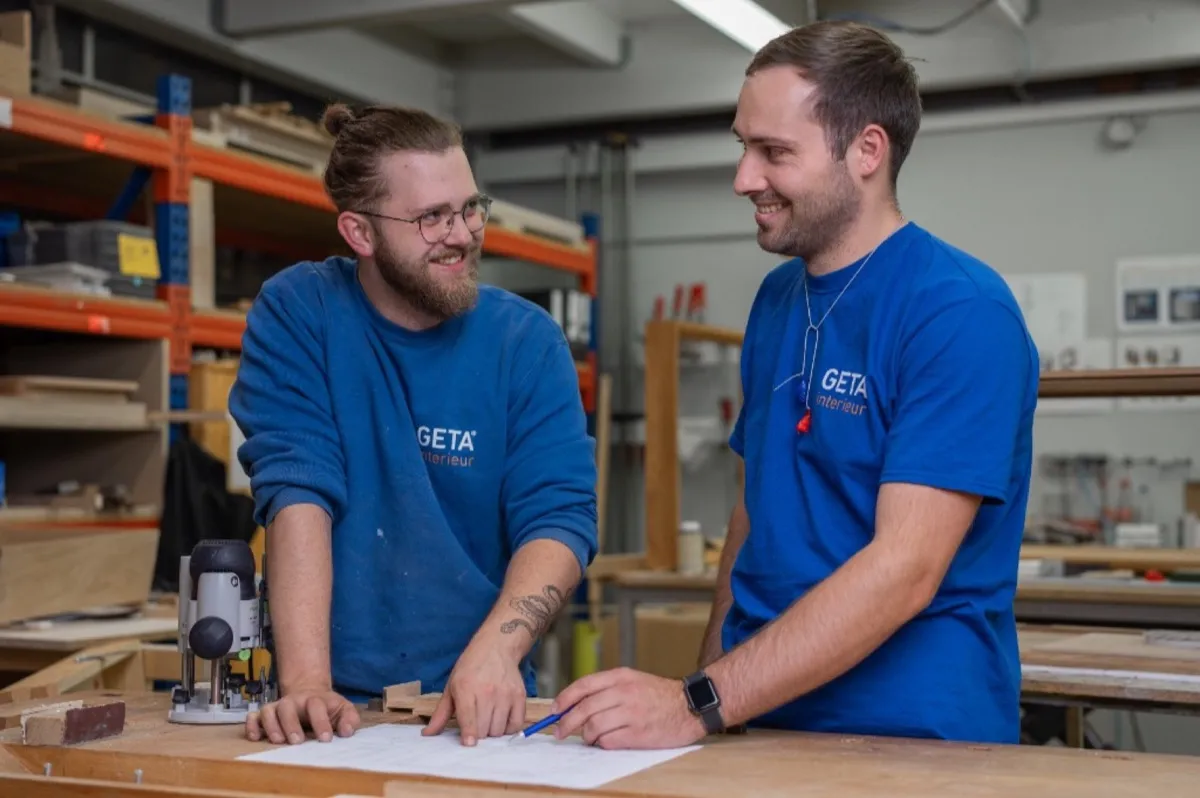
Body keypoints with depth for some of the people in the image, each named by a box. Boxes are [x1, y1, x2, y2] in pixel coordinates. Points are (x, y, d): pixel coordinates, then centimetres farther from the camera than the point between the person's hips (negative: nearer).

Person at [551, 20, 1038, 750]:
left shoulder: (960, 312, -14)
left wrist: (698, 706, -25)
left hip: (908, 739, -5)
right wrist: (704, 678, 8)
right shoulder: (778, 297, 8)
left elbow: (905, 569, -21)